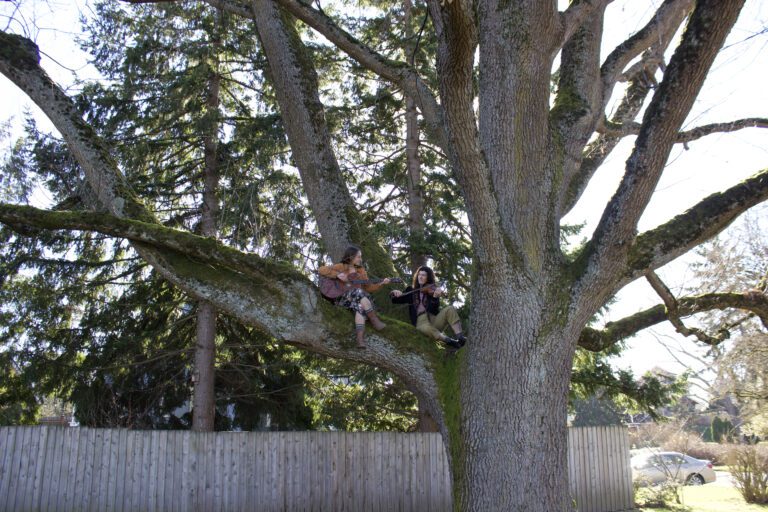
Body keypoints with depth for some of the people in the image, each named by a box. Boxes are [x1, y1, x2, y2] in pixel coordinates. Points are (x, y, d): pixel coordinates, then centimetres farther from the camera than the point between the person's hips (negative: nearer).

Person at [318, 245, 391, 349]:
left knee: (360, 306, -34)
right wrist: (338, 275, -16)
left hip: (358, 301, 4)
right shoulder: (340, 267, 3)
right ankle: (375, 321, -27)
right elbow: (321, 270, -7)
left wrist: (381, 283, 1)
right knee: (359, 292, -33)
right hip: (341, 299, -3)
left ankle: (360, 338, -49)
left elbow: (368, 288, 15)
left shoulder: (361, 271, 18)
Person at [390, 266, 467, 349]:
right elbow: (395, 300, 17)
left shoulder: (432, 290, 11)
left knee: (450, 309, -26)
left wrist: (435, 297, -28)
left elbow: (434, 309, -7)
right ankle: (450, 342, -45)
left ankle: (460, 337, -36)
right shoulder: (411, 291, 17)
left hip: (434, 318, 1)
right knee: (427, 328, -39)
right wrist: (395, 293, -6)